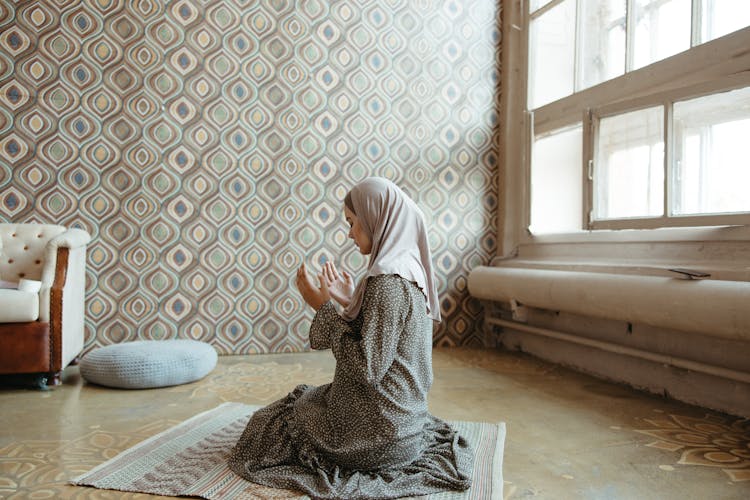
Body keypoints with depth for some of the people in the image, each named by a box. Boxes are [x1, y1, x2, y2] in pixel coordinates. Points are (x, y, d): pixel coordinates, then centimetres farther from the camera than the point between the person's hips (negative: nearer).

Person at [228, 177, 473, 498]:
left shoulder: (387, 282, -25)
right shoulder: (410, 270, 4)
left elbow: (367, 368, -25)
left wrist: (323, 307, -18)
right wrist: (351, 303, 2)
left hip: (375, 432, -8)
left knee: (269, 420, 17)